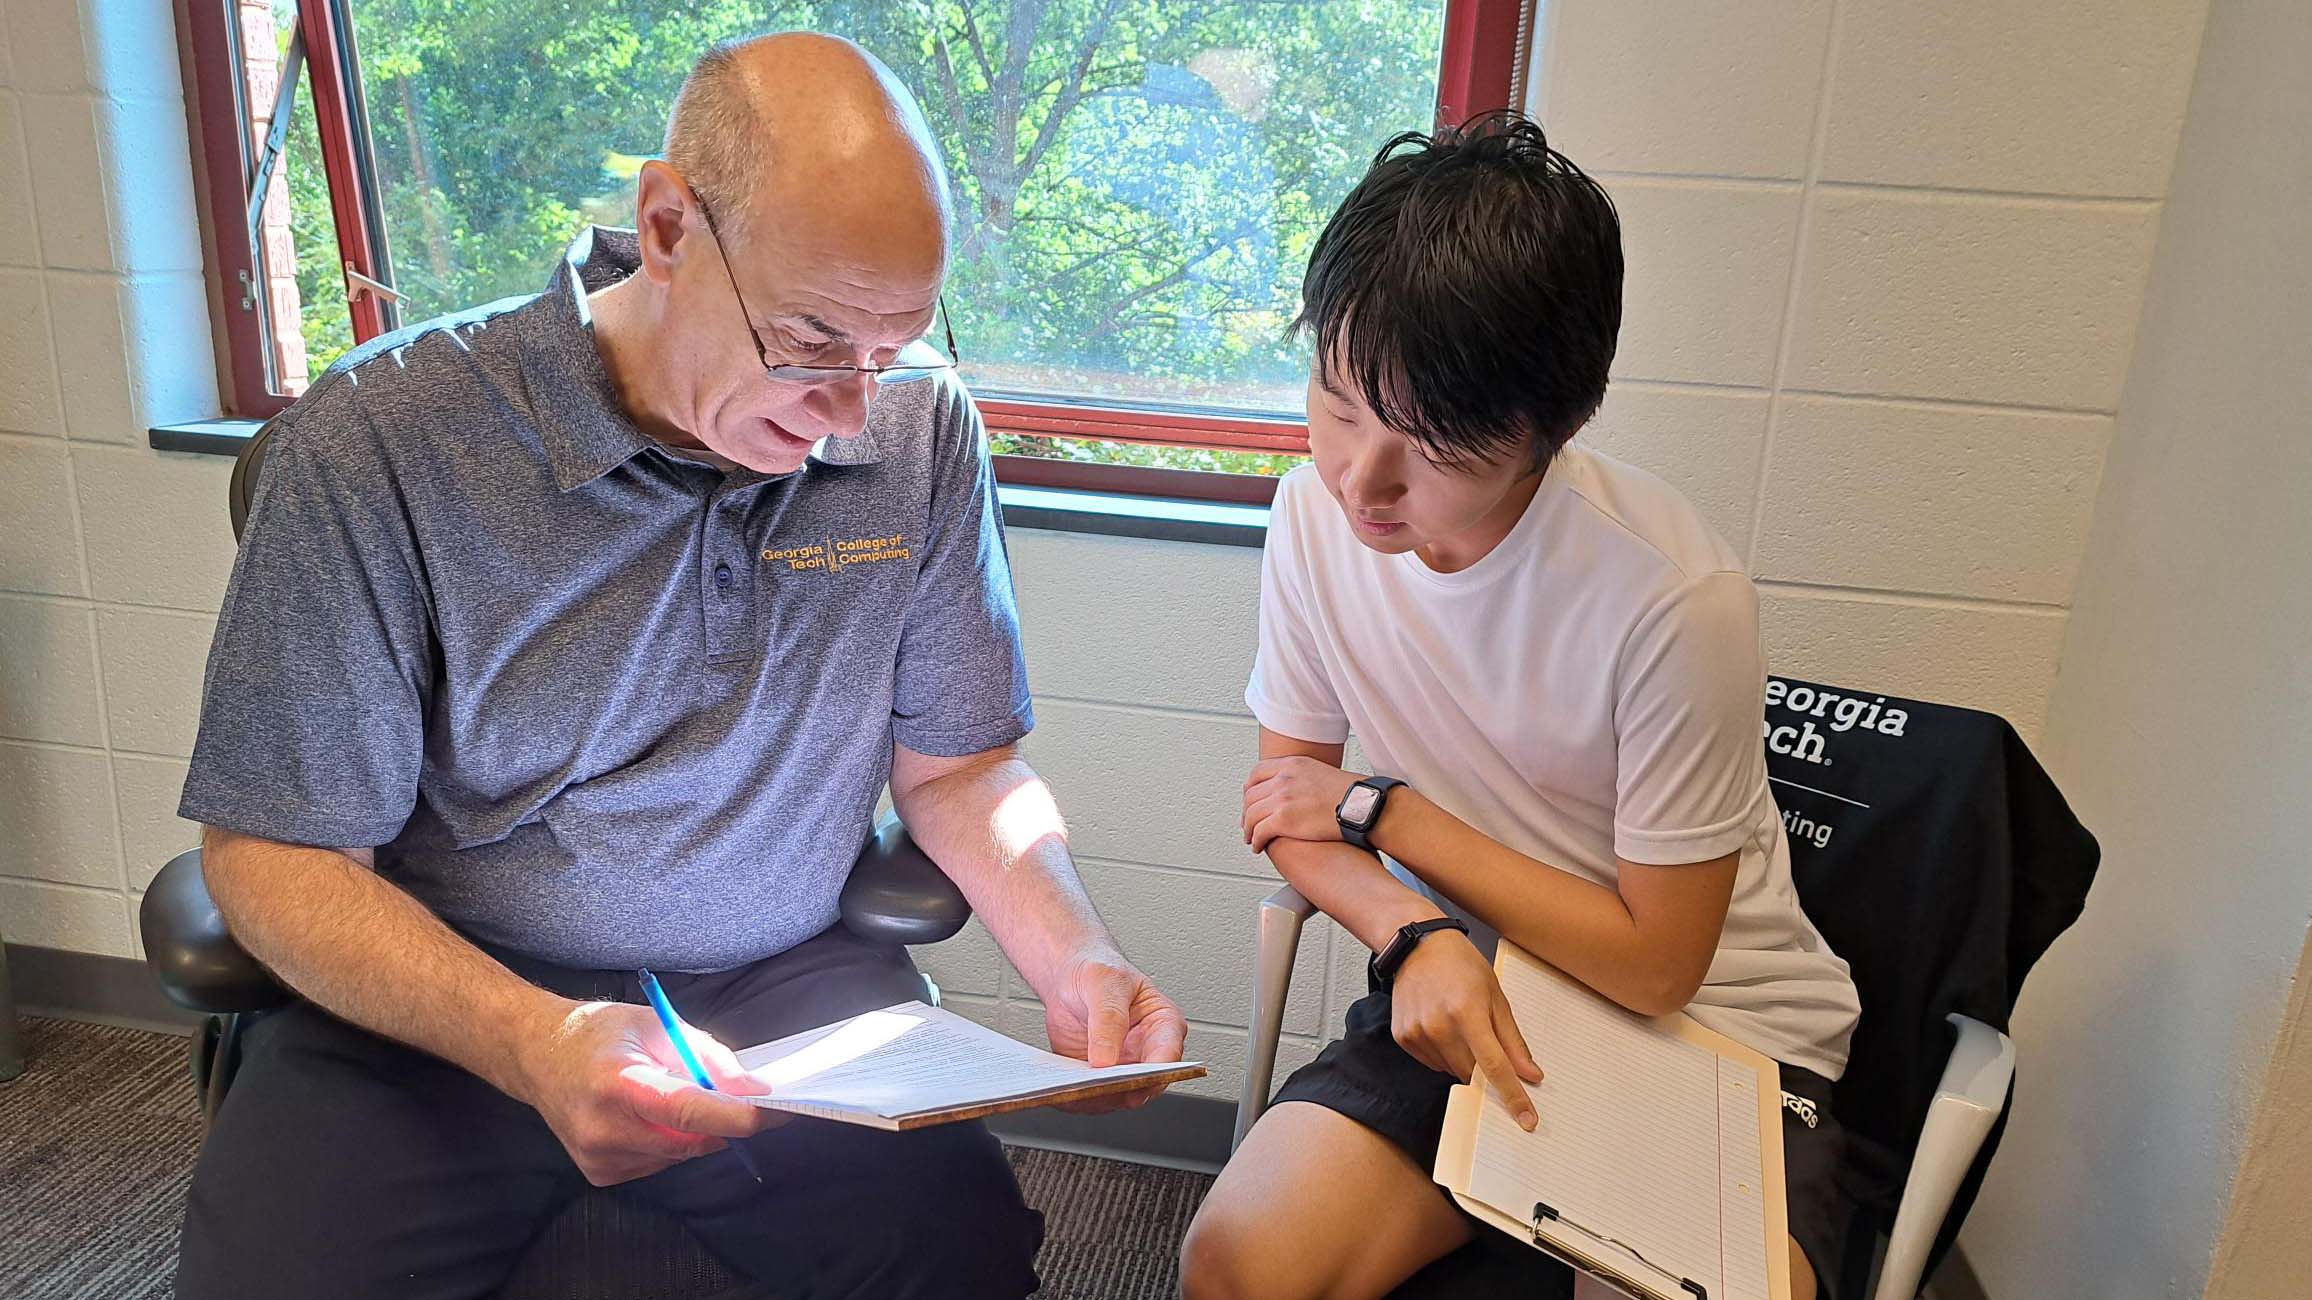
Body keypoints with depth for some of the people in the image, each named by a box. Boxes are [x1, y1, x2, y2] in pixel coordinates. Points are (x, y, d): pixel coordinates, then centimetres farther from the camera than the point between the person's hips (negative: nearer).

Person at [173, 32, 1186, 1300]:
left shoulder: (921, 432, -6)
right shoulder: (379, 442, -15)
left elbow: (956, 765, 3)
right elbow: (271, 851, -11)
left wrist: (1073, 958, -14)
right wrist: (528, 1043, -28)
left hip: (789, 984, 1)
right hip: (437, 1002, 0)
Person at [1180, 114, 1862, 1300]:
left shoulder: (1677, 600, -25)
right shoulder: (1319, 511, -11)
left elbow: (1656, 962, -14)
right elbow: (1291, 801, 1)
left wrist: (1380, 807, -12)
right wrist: (1415, 935, -19)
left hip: (1713, 1030, -2)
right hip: (1463, 992, 3)